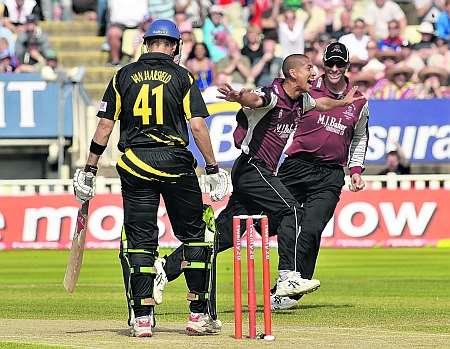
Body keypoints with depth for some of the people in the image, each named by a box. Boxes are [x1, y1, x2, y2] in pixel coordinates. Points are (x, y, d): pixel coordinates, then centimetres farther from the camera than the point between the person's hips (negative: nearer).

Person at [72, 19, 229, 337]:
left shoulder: (124, 75, 7)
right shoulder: (182, 76, 2)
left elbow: (106, 124, 4)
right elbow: (197, 125, -6)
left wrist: (89, 171, 8)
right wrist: (213, 169, -1)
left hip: (135, 163, 1)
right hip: (175, 163, -1)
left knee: (140, 239, 4)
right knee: (193, 235, 9)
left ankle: (142, 318, -2)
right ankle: (199, 315, 7)